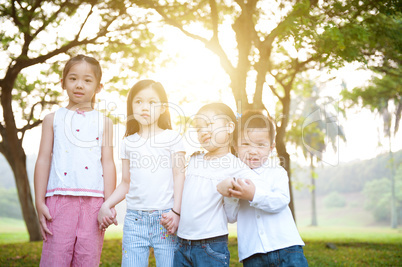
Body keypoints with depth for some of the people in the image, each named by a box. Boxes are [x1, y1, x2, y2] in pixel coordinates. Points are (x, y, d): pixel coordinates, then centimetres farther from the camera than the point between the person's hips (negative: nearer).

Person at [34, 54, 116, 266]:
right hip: (60, 198, 0)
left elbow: (108, 163, 8)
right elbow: (43, 160, 9)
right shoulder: (53, 119, 12)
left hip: (93, 200, 1)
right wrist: (39, 203, 2)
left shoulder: (104, 122, 12)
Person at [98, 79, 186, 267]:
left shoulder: (171, 138, 4)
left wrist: (176, 211, -8)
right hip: (134, 218, 3)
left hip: (165, 216, -2)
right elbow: (126, 183, 17)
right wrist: (106, 205, 3)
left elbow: (179, 176, 1)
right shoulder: (128, 143, 13)